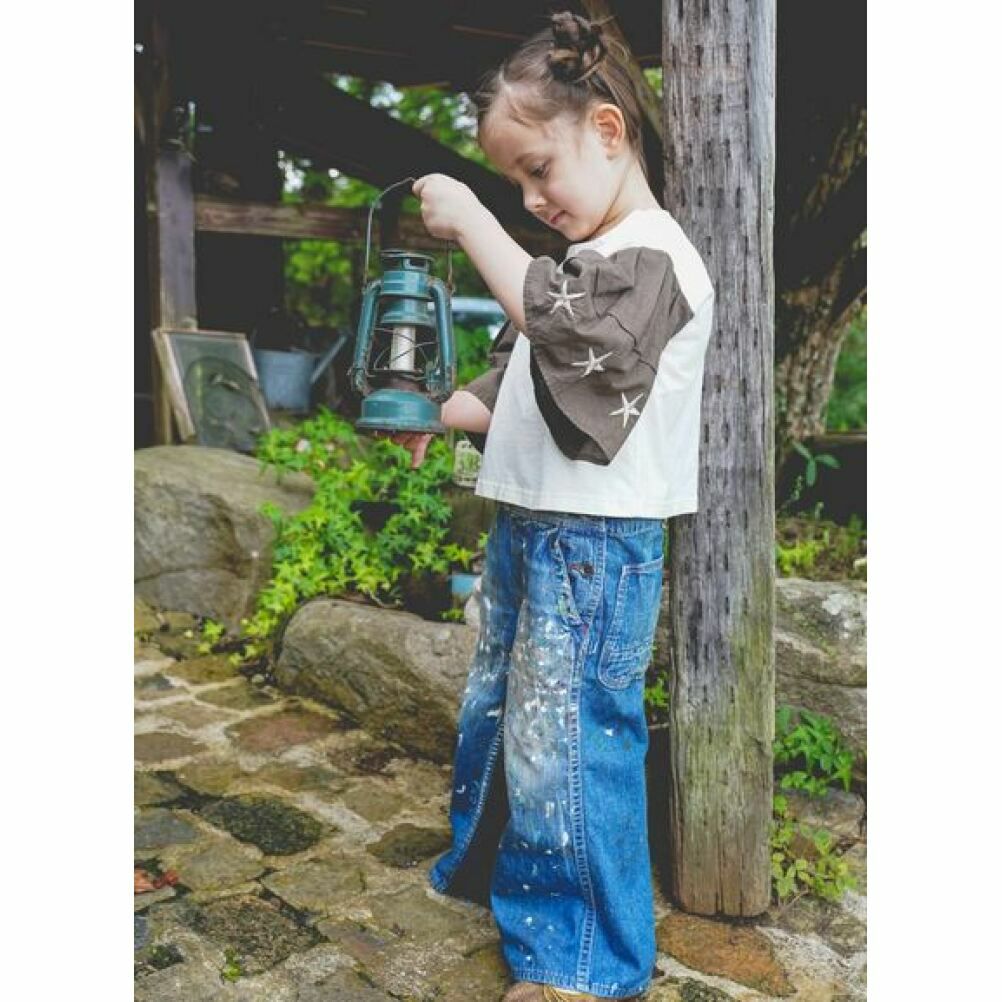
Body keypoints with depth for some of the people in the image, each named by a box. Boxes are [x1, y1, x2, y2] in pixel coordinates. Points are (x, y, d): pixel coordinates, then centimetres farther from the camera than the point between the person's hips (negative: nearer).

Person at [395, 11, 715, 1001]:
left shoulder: (652, 255, -12)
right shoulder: (577, 262, 17)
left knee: (564, 737, -1)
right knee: (493, 710, 21)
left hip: (593, 544, -10)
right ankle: (485, 867, 44)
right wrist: (437, 414, 5)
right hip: (524, 524, 10)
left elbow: (563, 328, -31)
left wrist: (471, 223, -23)